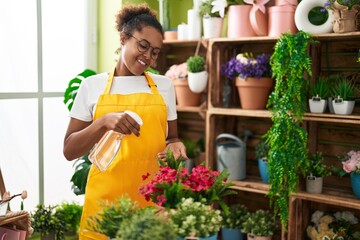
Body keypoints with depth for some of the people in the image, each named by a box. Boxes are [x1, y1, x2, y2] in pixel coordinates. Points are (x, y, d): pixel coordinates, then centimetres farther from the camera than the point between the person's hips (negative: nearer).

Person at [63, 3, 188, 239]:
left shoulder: (164, 85, 7)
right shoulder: (93, 85, 1)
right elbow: (69, 151, -2)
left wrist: (174, 146, -8)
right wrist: (104, 122, -18)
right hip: (105, 199, -1)